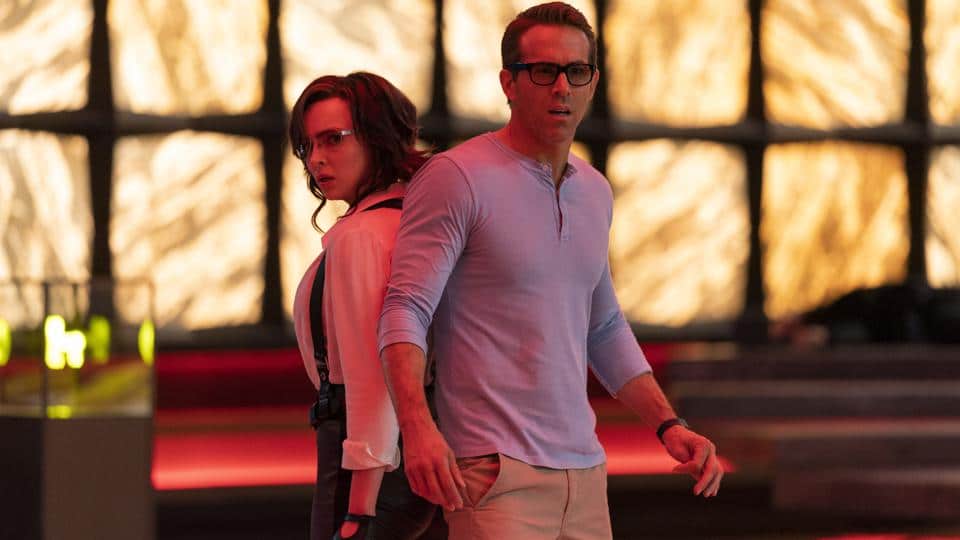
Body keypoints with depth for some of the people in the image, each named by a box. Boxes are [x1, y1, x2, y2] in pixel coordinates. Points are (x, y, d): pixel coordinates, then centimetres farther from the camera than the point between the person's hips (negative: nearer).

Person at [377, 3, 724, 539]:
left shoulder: (593, 192, 16)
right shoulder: (457, 177, -7)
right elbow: (405, 312, -14)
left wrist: (670, 425, 15)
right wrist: (417, 428, -30)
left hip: (583, 472, 7)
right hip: (495, 474, -7)